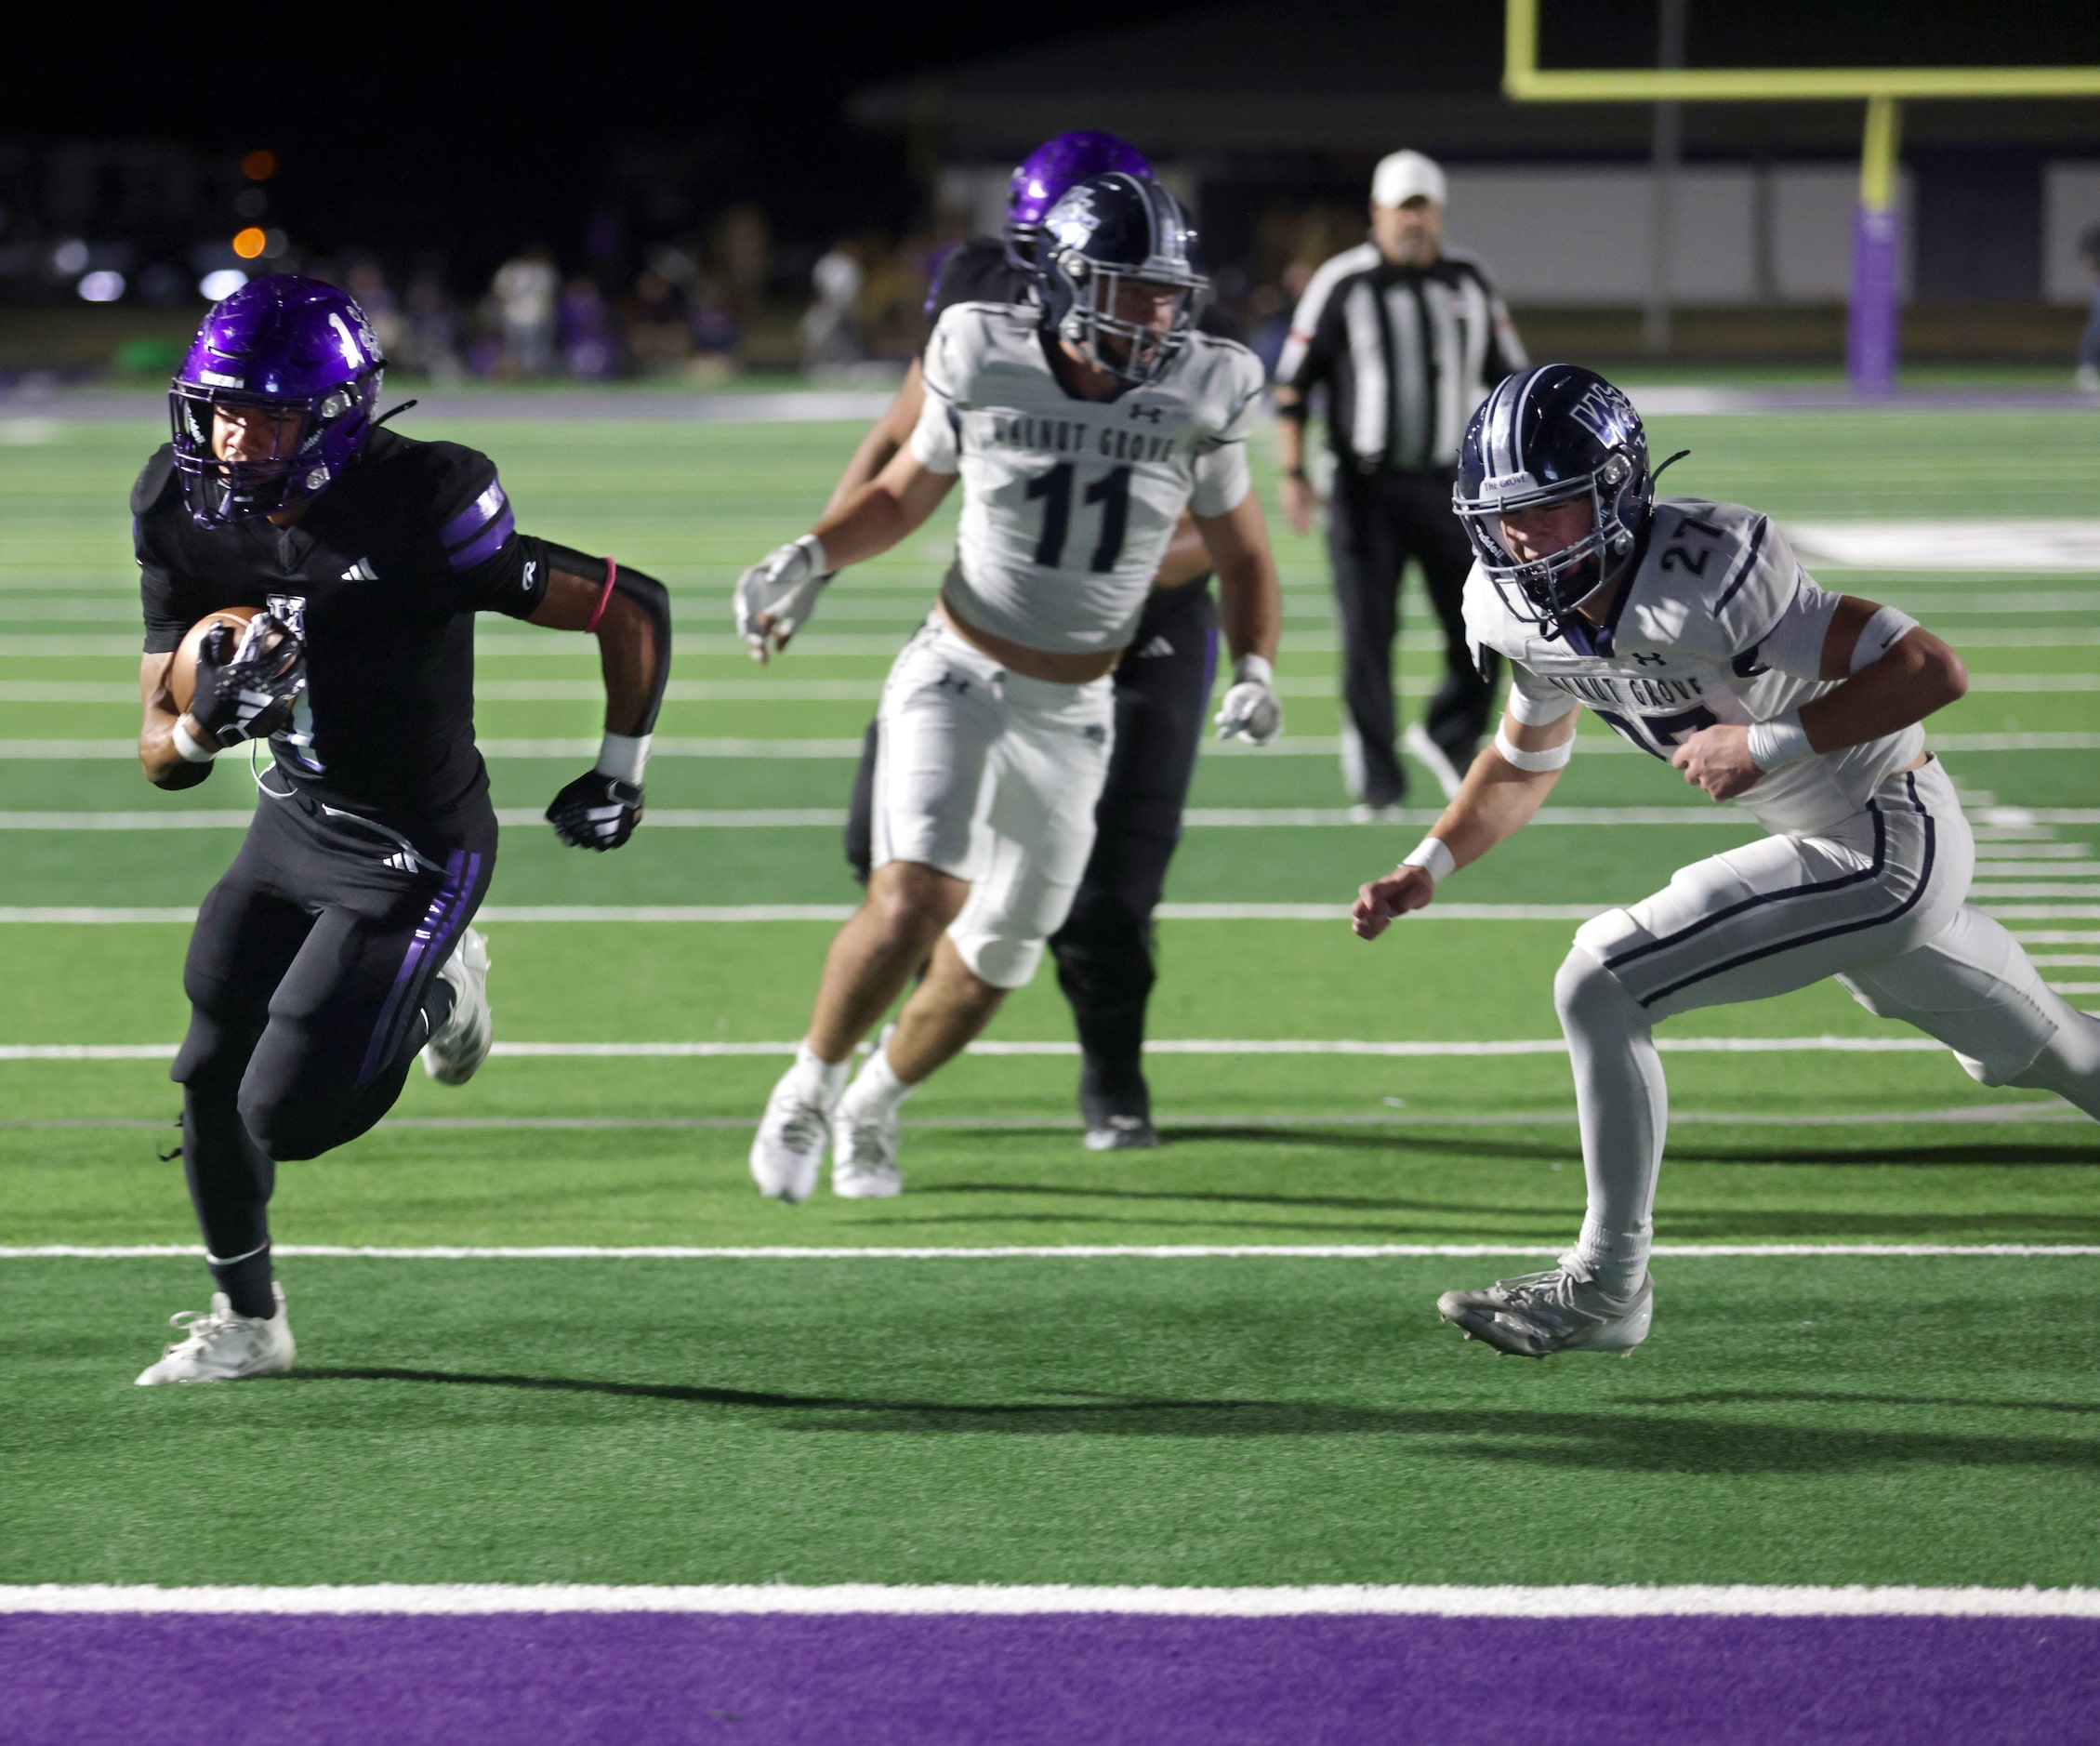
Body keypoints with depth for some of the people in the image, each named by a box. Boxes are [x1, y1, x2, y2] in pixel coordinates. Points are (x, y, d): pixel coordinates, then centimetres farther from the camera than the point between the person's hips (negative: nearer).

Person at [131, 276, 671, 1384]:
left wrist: (620, 772, -4)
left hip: (412, 855, -6)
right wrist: (204, 725, -29)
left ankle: (433, 992, 20)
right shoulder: (189, 523, -10)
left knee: (285, 1116, -9)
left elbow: (633, 608, -17)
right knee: (211, 1083, 8)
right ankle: (246, 1323, 32)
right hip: (293, 830, 6)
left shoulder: (417, 515, -28)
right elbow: (160, 757, -5)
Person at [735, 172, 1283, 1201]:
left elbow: (1241, 557, 6)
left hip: (1071, 717, 3)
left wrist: (1253, 670, -10)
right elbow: (901, 497, 6)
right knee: (914, 900, -22)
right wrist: (808, 560, -10)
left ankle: (873, 1105, 36)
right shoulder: (987, 368, -12)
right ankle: (809, 1088, 3)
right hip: (957, 679, -3)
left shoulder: (1197, 399, -8)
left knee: (999, 951, 9)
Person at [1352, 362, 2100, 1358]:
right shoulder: (1518, 612, -5)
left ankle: (1606, 1285, -4)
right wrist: (1427, 870, 1)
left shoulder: (1707, 575, -30)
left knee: (1600, 985, -15)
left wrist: (1770, 743, -31)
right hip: (1840, 845, 9)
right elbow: (1526, 761, 15)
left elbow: (1932, 670, -28)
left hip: (1888, 848, -9)